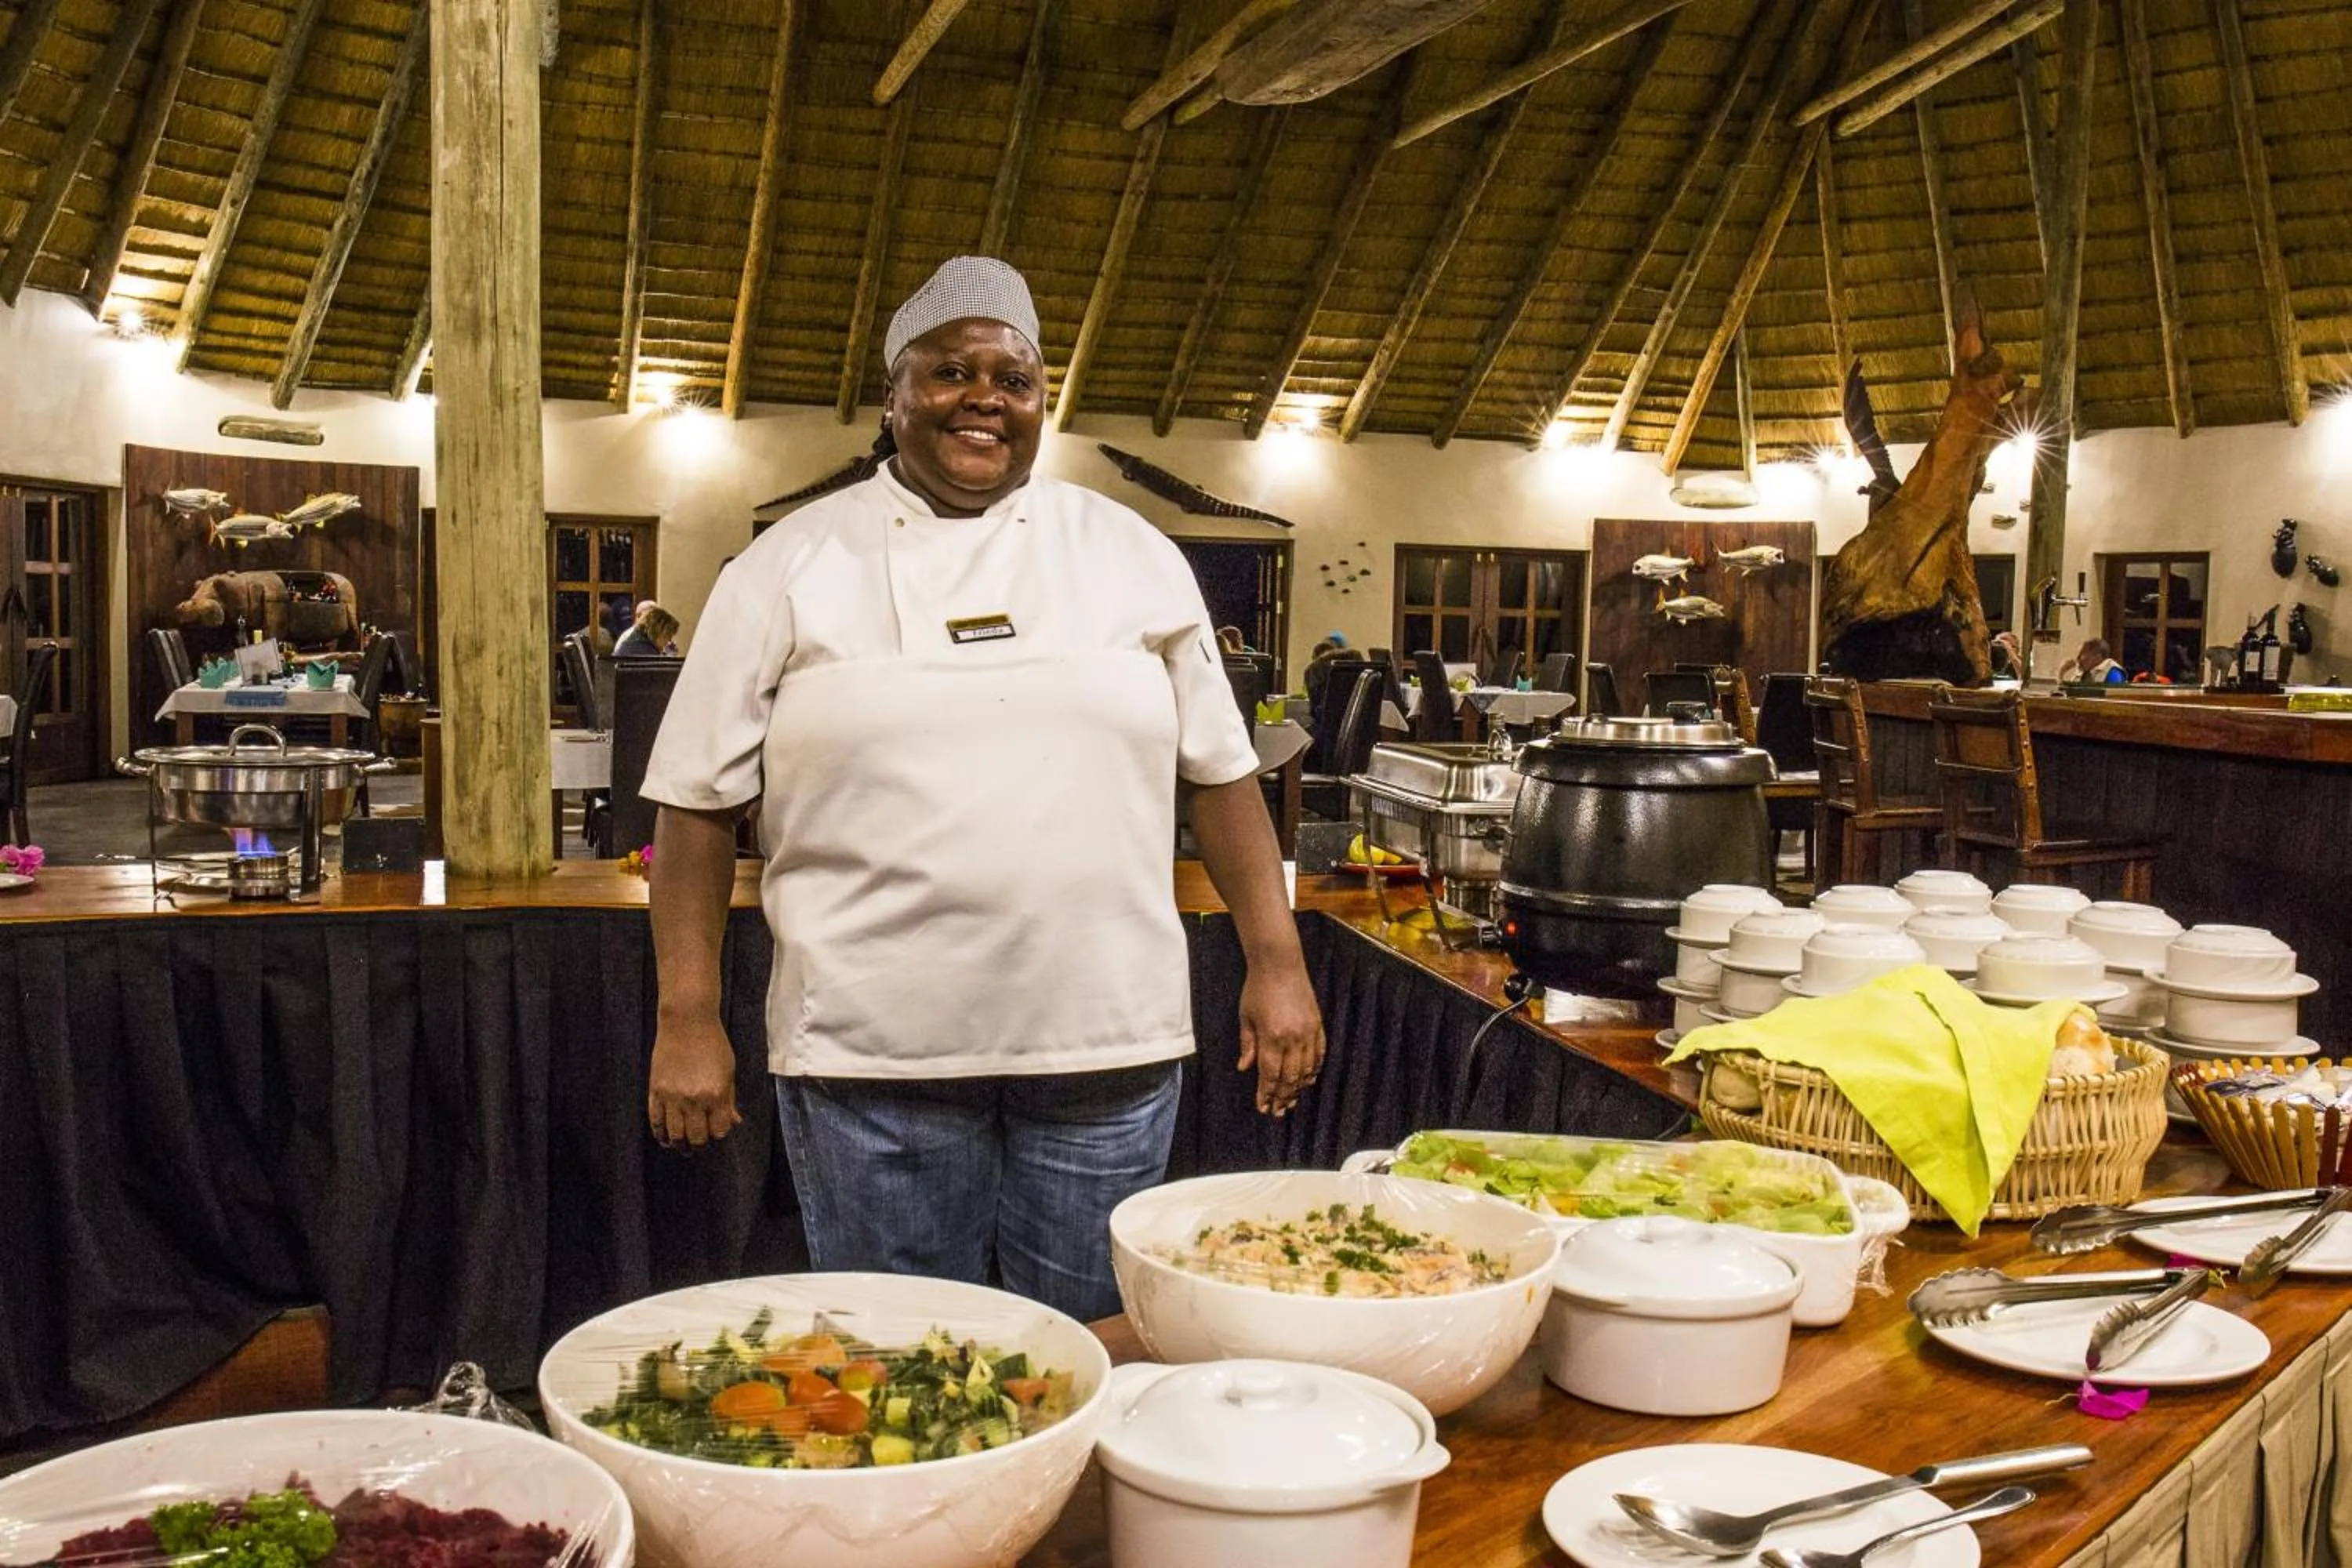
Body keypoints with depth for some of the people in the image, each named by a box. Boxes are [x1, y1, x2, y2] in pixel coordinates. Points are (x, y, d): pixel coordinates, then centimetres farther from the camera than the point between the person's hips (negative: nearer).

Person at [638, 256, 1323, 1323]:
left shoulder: (1134, 556, 8)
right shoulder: (792, 567, 3)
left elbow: (1220, 773, 9)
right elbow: (700, 801, 3)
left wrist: (1277, 964, 2)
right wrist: (687, 1019, -3)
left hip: (1106, 1040, 2)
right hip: (872, 1048, -1)